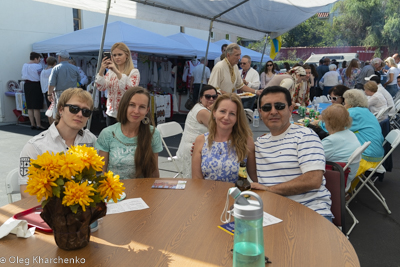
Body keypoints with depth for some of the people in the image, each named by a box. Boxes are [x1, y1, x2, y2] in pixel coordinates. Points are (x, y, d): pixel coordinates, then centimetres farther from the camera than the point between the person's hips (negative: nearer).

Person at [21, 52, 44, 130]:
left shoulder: (24, 66, 10)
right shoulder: (38, 66, -13)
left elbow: (22, 76, 15)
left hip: (26, 85, 7)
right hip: (35, 86, -7)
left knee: (30, 107, 10)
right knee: (36, 107, -4)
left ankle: (32, 124, 16)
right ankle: (38, 125, -1)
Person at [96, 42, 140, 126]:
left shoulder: (134, 72, -4)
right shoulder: (110, 72, 11)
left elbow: (131, 89, -22)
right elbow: (101, 87, -1)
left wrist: (117, 72, -28)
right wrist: (102, 70, -14)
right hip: (111, 114, 5)